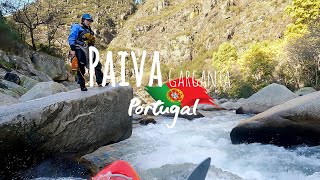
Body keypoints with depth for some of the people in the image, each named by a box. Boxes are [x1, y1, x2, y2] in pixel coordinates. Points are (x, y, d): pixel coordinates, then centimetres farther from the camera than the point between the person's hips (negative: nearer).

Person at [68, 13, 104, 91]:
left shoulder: (89, 30, 23)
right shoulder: (76, 27, 2)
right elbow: (71, 38, -6)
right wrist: (72, 49, -14)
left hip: (89, 50, 7)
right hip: (80, 50, -7)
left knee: (97, 64, 0)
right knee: (81, 68, -4)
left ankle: (100, 82, 5)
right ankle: (82, 85, 2)